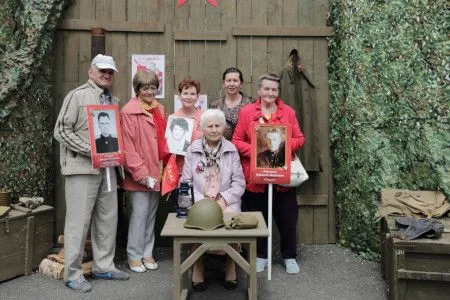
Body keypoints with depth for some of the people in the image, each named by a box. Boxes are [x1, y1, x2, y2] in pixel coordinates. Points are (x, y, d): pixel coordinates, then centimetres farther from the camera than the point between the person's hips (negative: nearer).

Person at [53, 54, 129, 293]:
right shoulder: (77, 96, -6)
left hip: (107, 168, 7)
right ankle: (72, 273, 13)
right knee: (79, 221, -1)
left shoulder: (113, 101, 15)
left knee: (108, 218, 11)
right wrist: (91, 150, -17)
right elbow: (61, 131, -11)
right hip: (82, 168, -7)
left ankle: (103, 266, 25)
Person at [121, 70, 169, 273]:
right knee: (140, 212, -4)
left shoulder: (159, 109, 14)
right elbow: (128, 146, -13)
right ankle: (134, 256, 13)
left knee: (152, 213, 13)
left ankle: (147, 253, 25)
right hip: (140, 174, -7)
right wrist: (140, 172, -16)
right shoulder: (129, 111, -9)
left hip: (156, 171, 7)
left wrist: (164, 165, 10)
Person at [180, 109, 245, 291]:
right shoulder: (192, 150, 4)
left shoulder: (231, 150, 5)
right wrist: (202, 200, -13)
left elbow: (239, 183, 1)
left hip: (227, 202, 1)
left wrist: (224, 199, -13)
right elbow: (185, 181, 0)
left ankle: (230, 266, -1)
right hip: (199, 202, 0)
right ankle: (198, 267, -4)